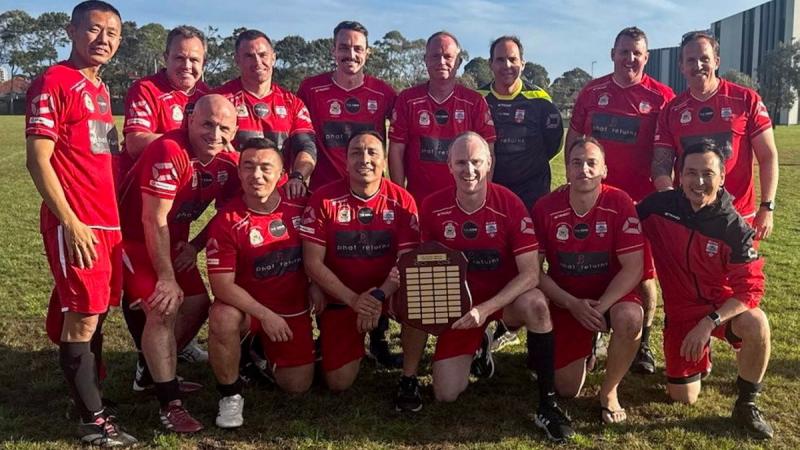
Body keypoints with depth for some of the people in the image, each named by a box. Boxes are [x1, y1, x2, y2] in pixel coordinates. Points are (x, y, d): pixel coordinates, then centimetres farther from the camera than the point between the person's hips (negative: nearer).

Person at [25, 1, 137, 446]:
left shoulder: (102, 90, 17)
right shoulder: (53, 83, -9)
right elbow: (38, 160, -13)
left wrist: (113, 218, 17)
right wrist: (70, 223, -17)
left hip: (108, 222, 8)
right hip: (75, 226, -8)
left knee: (96, 314, 14)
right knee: (83, 317, -3)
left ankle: (92, 398, 27)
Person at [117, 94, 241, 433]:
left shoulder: (230, 162, -8)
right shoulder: (169, 152, -30)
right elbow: (154, 222, -27)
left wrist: (195, 246, -6)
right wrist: (166, 278, -20)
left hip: (174, 240, 8)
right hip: (134, 237, -8)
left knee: (198, 305, 10)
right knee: (164, 309, -19)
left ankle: (160, 373, 33)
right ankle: (170, 405, -9)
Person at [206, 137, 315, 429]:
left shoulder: (299, 207, -9)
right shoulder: (226, 221, -18)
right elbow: (222, 284, -21)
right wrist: (265, 315, -27)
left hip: (294, 309, 3)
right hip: (247, 306, -3)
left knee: (298, 386, 2)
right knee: (222, 318, -37)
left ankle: (263, 352, 35)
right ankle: (230, 395, -10)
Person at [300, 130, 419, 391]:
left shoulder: (402, 200, -11)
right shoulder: (324, 199, -14)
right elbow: (313, 263, -14)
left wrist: (379, 296, -30)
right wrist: (353, 299, -23)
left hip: (387, 292, 1)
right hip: (340, 298, 0)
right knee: (339, 383, -4)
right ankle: (356, 344, 31)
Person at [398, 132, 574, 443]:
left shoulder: (509, 204, -18)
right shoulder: (432, 207, -12)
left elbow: (530, 273, -21)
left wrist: (486, 308, -31)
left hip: (505, 299, 0)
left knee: (534, 303, -36)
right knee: (446, 394, -14)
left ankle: (547, 404, -22)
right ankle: (408, 380, 20)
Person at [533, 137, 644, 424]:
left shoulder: (620, 204, -16)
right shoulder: (545, 208, -14)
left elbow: (633, 267, -17)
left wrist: (599, 308, -27)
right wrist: (573, 305, -20)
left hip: (611, 293, -1)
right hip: (566, 300, 1)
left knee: (629, 319, -37)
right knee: (567, 390, -1)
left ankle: (609, 391, -9)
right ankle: (586, 350, 35)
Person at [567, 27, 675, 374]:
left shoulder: (661, 97, -3)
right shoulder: (592, 92, 6)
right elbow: (573, 138, 12)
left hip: (641, 199, -2)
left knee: (642, 272, 4)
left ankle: (643, 342, 18)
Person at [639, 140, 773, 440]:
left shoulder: (735, 228, -19)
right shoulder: (660, 206, -14)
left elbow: (750, 289, -20)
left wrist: (709, 323, -31)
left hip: (723, 304, -1)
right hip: (680, 309, 2)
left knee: (756, 325, -37)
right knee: (684, 398, 2)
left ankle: (746, 404, -11)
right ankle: (701, 354, 37)